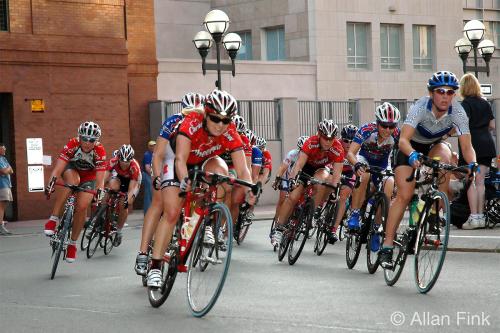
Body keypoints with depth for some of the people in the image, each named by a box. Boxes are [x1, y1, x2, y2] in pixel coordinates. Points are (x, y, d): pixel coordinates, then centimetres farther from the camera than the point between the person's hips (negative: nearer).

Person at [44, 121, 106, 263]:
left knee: (82, 207, -17)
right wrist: (50, 183, -50)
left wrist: (99, 193, -48)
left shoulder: (100, 151, -29)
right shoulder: (72, 145, -30)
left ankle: (72, 243, 2)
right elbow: (59, 166, -37)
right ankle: (53, 220, -34)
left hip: (89, 176, 1)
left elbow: (100, 177, -32)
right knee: (72, 181, -37)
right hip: (71, 169, -1)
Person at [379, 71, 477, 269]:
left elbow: (466, 146, -27)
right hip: (411, 148, -3)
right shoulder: (420, 108, -32)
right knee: (404, 195, -17)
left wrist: (472, 163, -47)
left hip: (434, 146, 3)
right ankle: (387, 247, -13)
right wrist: (412, 155, -61)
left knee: (444, 157, -33)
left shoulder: (457, 112, -25)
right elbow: (403, 139, -42)